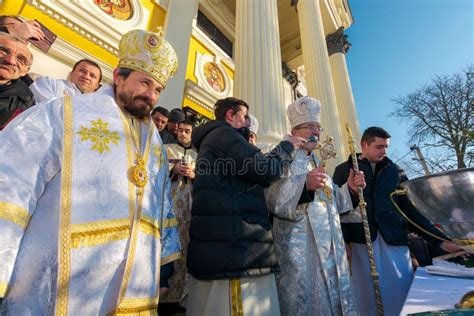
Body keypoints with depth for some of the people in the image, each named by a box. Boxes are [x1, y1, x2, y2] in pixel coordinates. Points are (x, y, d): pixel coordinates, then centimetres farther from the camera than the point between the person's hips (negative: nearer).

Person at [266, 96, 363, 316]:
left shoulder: (317, 162, 17)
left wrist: (349, 188, 4)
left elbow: (330, 202, 20)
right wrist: (304, 184, -35)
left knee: (333, 298, 16)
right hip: (299, 246, -8)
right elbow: (272, 197, -22)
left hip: (329, 246, 8)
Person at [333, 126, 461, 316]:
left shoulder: (395, 171, 11)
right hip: (360, 241, -2)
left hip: (394, 240, 3)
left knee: (401, 293, 8)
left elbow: (411, 208, 12)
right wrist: (341, 243, -7)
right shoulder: (343, 170, 2)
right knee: (368, 294, 6)